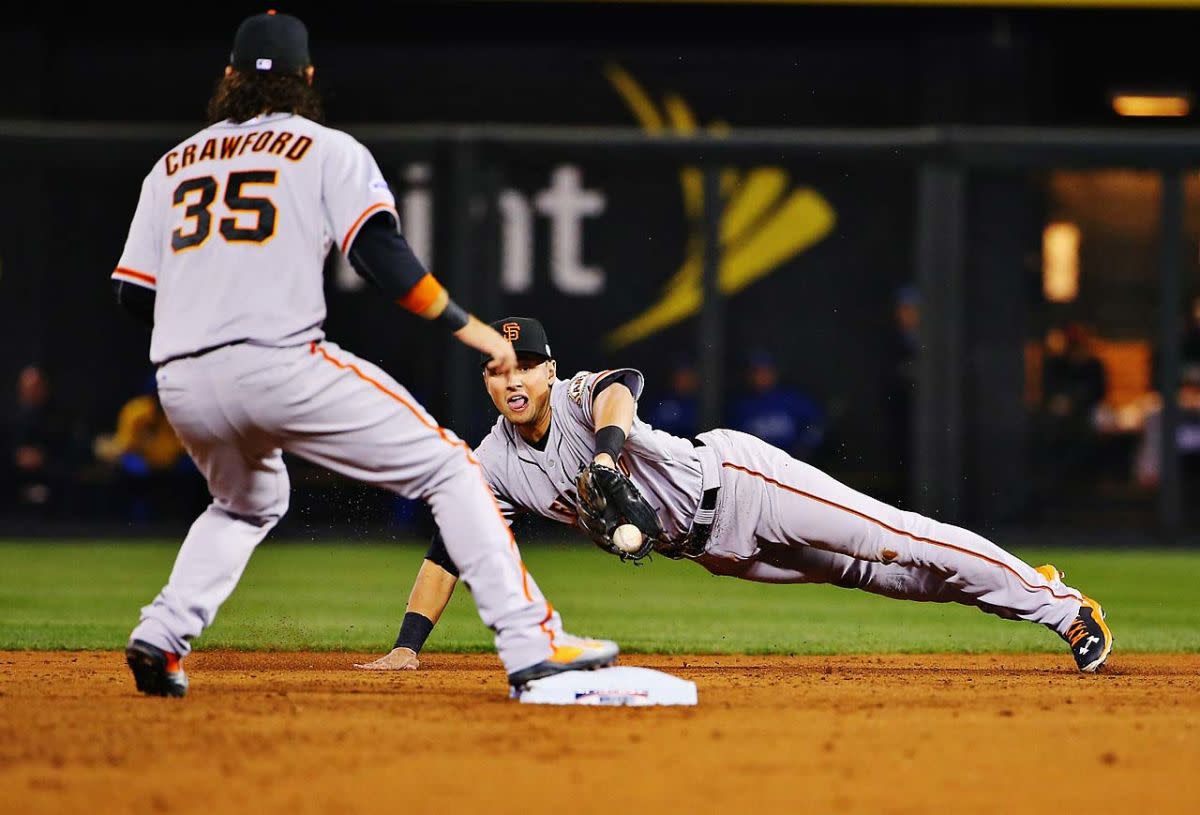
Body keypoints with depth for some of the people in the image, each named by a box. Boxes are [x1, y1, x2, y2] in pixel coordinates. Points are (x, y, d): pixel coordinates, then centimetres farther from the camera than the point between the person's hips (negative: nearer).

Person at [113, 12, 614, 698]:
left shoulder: (174, 165, 22)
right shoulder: (328, 150, 9)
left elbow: (134, 293, 17)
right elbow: (380, 254, -7)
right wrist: (470, 328, -3)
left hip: (182, 388, 5)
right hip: (282, 365, -5)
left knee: (247, 505, 34)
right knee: (448, 468, 1)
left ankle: (162, 637, 13)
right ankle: (532, 643, -12)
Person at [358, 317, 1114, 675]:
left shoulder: (578, 395, -19)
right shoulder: (496, 464, -1)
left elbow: (622, 383, -43)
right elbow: (448, 550, 2)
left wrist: (607, 450, -63)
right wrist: (408, 645, -8)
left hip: (732, 480, -6)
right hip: (710, 548, 6)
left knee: (896, 542, -9)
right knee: (872, 574, 11)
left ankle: (1057, 603, 0)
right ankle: (1029, 591, 23)